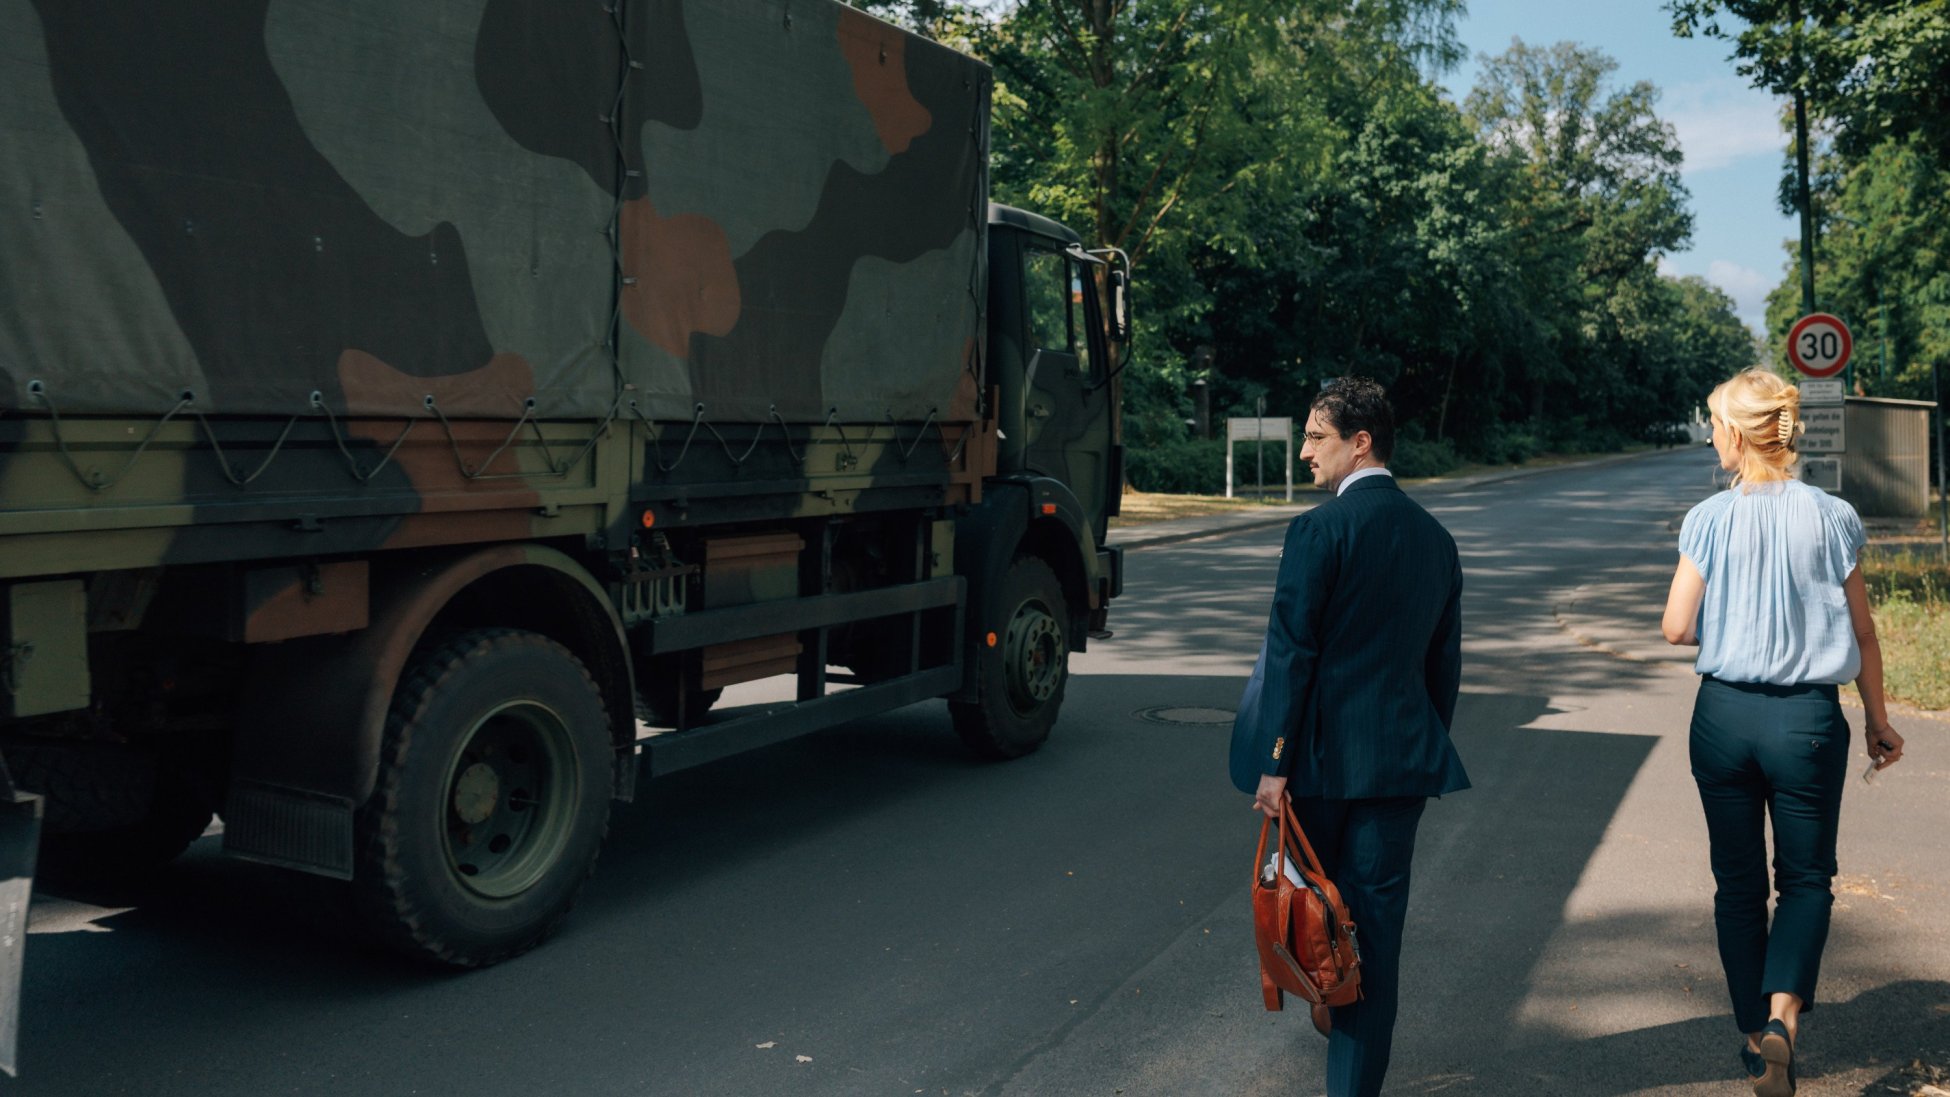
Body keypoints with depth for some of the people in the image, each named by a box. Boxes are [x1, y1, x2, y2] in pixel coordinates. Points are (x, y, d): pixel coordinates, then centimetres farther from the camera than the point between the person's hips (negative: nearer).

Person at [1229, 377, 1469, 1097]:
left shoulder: (1320, 529, -12)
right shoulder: (1436, 539, 8)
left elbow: (1290, 652, -15)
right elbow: (1444, 664, 13)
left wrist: (1274, 763, -12)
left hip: (1322, 752, -5)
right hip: (1402, 759, 5)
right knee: (1377, 922, 7)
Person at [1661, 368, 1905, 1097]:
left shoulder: (1709, 519, -7)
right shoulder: (1831, 517, -5)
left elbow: (1677, 630, -6)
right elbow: (1861, 633, 2)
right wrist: (1878, 721, 14)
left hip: (1724, 714, 0)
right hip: (1808, 718, 0)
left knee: (1738, 882, 14)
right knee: (1806, 877, 13)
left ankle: (1756, 1036, 23)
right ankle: (1784, 1011, -9)